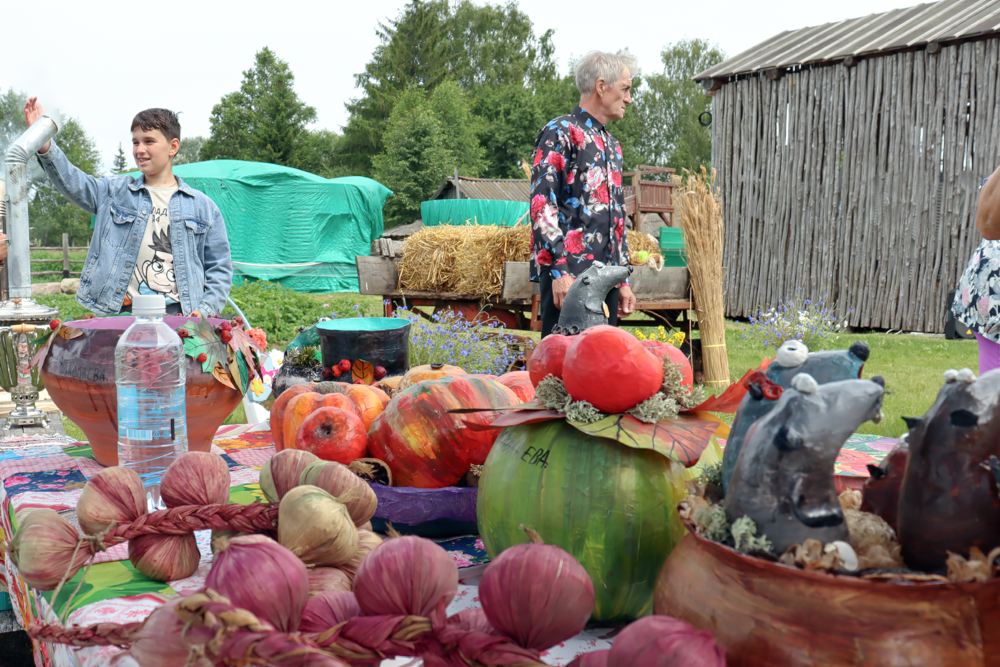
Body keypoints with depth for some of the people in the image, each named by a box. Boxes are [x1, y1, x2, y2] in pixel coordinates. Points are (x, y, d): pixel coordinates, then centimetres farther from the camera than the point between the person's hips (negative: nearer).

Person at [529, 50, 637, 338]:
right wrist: (559, 271, -21)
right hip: (567, 274, -8)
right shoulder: (560, 133, -4)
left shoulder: (611, 144, 22)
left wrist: (623, 280, 19)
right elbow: (542, 205, -14)